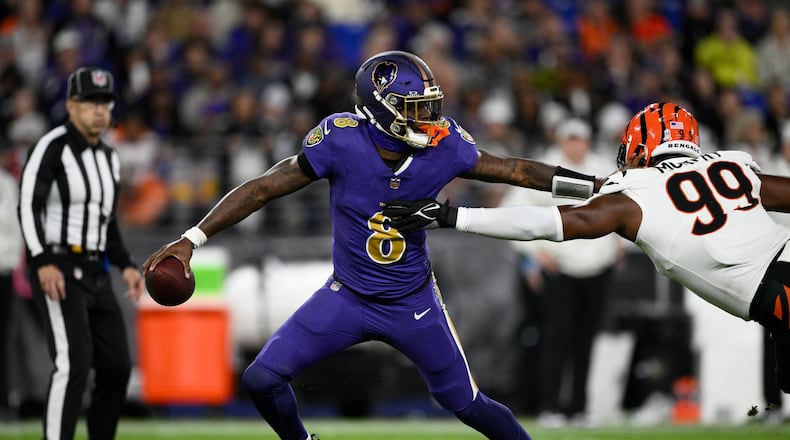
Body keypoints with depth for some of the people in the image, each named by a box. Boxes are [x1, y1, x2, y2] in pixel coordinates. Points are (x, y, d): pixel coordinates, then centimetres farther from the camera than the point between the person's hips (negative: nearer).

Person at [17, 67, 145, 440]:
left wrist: (125, 265, 13)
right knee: (74, 364, -20)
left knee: (117, 366, 6)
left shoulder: (109, 158, 16)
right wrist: (43, 262, -27)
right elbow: (28, 207, -17)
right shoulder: (52, 147, -9)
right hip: (57, 272, -8)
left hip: (96, 275, 8)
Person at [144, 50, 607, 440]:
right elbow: (264, 189, -18)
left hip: (413, 302, 0)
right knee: (263, 379, -9)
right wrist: (191, 239, -21)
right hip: (347, 296, 0)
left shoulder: (444, 146, -20)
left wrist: (599, 187, -8)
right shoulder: (341, 141, -26)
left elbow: (516, 170, -6)